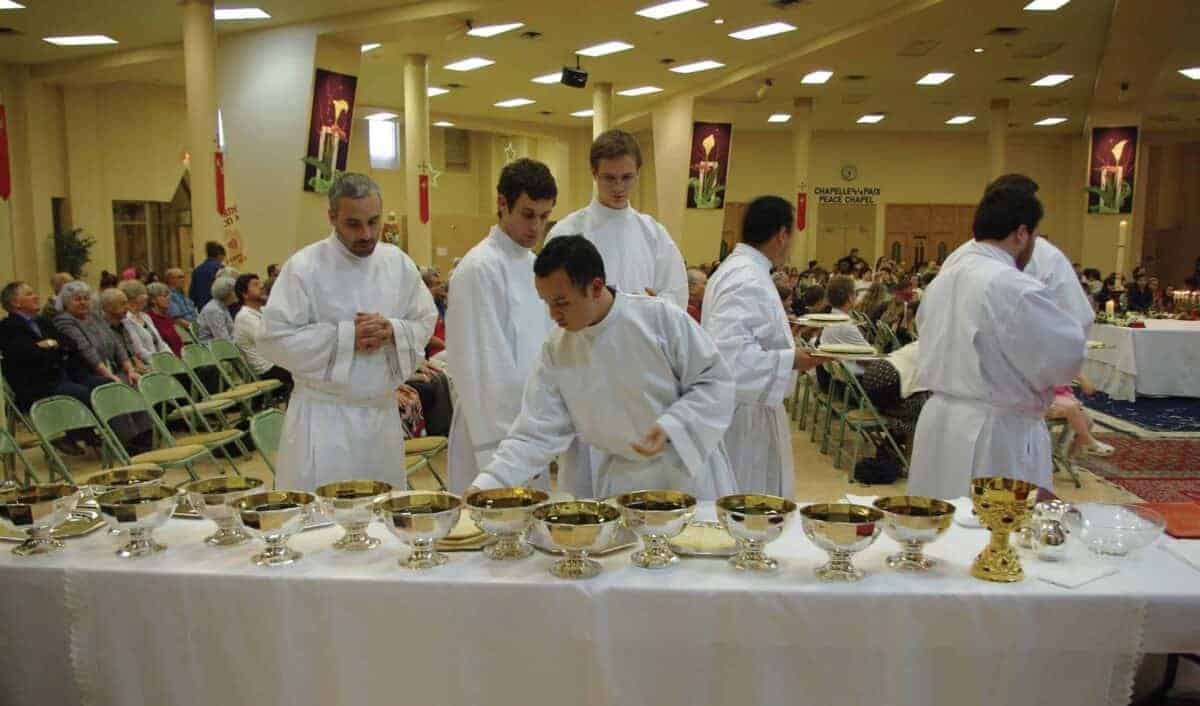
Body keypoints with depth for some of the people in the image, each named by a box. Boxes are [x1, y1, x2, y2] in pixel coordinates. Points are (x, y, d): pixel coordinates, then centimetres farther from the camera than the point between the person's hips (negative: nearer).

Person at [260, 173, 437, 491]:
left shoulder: (399, 264, 4)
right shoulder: (304, 267, -11)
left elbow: (425, 322, 10)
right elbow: (274, 339, -14)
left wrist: (393, 332, -12)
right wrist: (346, 337, -19)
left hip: (383, 413, 5)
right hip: (324, 417, -4)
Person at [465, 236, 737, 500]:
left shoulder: (662, 318, -16)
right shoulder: (556, 351, -6)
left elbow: (715, 381, -9)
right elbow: (535, 433, -5)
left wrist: (670, 428, -23)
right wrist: (485, 485, -15)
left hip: (690, 470, -2)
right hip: (620, 481, 2)